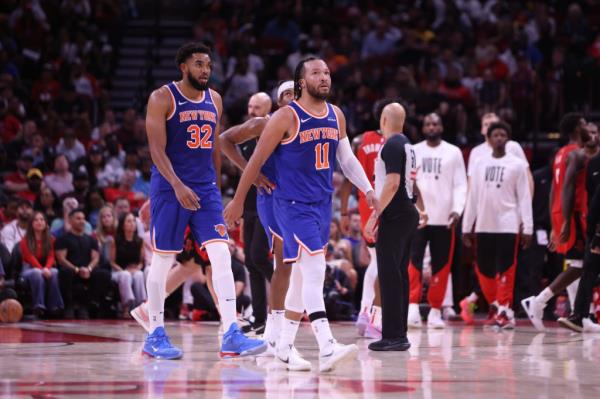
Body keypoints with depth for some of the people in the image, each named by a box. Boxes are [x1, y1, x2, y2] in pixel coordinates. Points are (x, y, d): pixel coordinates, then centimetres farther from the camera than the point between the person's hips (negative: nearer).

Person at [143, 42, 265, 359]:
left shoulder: (214, 100, 11)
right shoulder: (163, 98, -7)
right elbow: (157, 149, -14)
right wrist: (178, 185, -25)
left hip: (206, 189, 5)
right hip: (170, 189, -5)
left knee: (222, 255, -8)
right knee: (163, 259, 2)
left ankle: (231, 335, -13)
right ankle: (155, 335, 14)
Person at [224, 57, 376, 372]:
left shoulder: (336, 116, 8)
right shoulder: (286, 117, -12)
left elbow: (347, 158, 17)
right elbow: (257, 160, -6)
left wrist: (367, 189, 4)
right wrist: (238, 201, -3)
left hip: (322, 204, 7)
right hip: (292, 204, -7)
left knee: (303, 275, 13)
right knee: (315, 269, -19)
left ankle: (285, 346, 24)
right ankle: (327, 349, -26)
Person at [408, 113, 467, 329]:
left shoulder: (453, 152, 5)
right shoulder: (413, 151, 9)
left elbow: (460, 184, 1)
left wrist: (457, 210, -14)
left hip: (444, 218, 0)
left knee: (441, 266, 4)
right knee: (413, 261, -12)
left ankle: (435, 311, 11)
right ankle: (413, 307, -14)